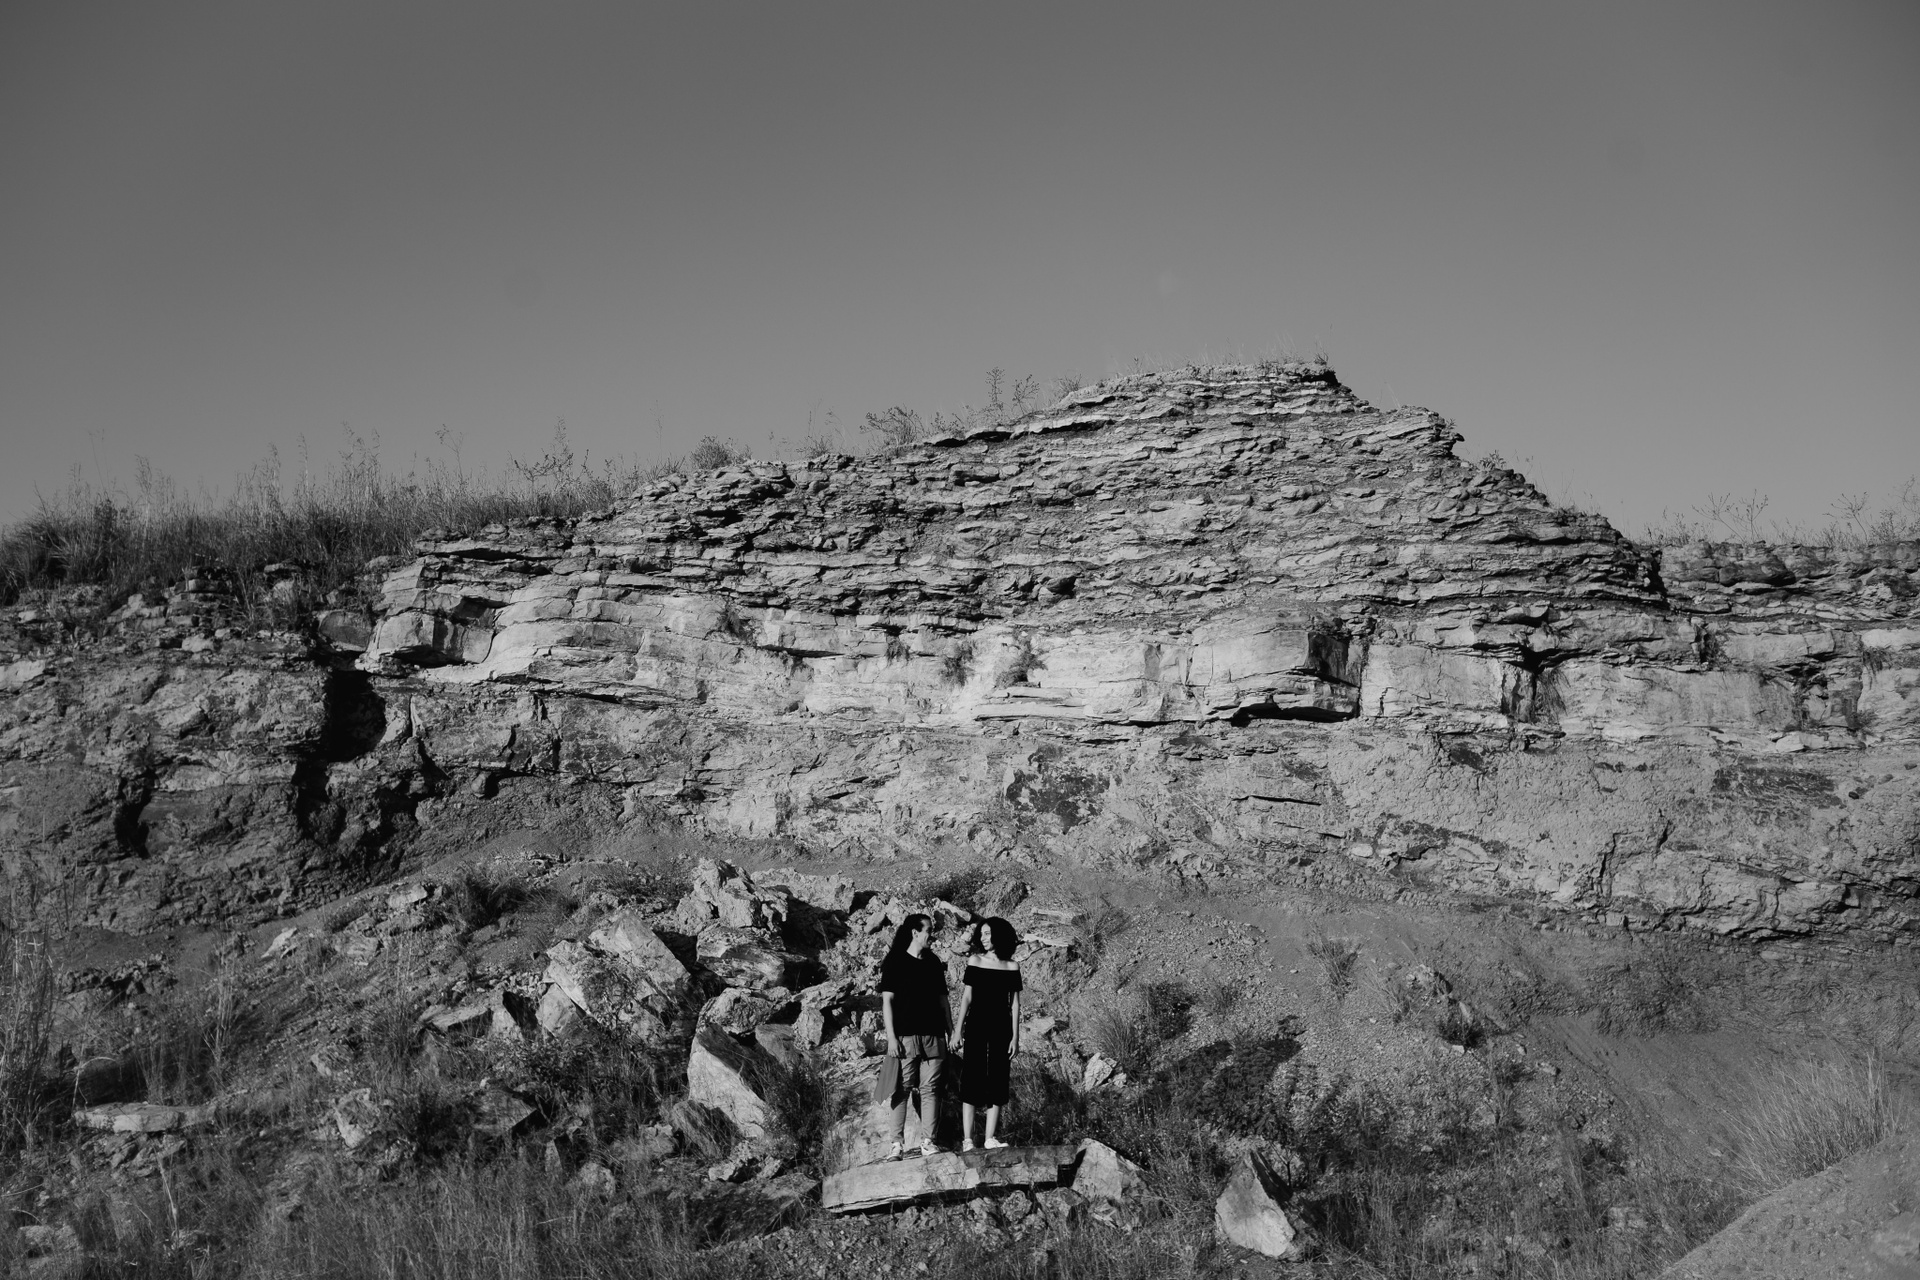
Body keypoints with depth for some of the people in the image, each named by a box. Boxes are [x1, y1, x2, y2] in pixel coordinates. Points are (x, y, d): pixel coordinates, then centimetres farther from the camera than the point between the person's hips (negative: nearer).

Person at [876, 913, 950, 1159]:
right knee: (902, 1089, -4)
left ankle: (927, 1142, 3)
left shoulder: (933, 962, 15)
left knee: (929, 1089, 1)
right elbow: (887, 1000, -4)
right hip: (905, 1035, -4)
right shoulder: (895, 961, 0)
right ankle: (898, 1144, -1)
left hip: (933, 1036, 4)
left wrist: (951, 1030, 11)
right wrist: (891, 1036, -10)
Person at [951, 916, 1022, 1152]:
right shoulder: (975, 961, 2)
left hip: (1001, 1028, 1)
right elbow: (967, 998, 4)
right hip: (976, 1026, -1)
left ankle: (990, 1138, 8)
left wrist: (1015, 1036, 1)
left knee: (997, 1081, 2)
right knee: (971, 1080, -4)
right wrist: (959, 1031, 0)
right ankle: (967, 1139, -3)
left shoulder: (1012, 966, 3)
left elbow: (1015, 1003, 6)